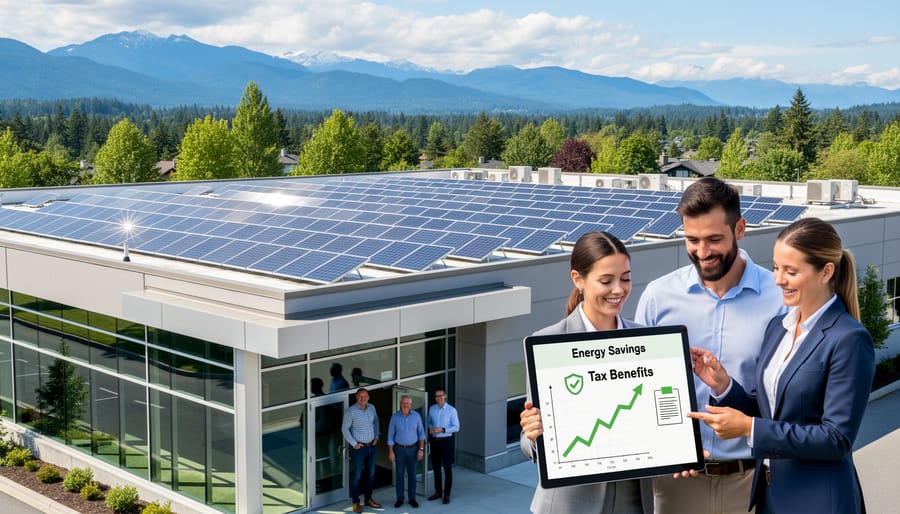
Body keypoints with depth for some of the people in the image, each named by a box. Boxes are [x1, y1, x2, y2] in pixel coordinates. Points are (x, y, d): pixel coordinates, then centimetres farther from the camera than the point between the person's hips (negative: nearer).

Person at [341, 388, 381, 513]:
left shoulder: (372, 408, 2)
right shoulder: (351, 411, -15)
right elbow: (344, 429, -11)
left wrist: (376, 436, 12)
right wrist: (354, 443, -12)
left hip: (371, 446, 6)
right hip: (359, 448, -6)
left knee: (370, 474, 14)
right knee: (357, 475, -1)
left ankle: (368, 499, 28)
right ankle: (355, 502, 8)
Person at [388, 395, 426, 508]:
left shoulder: (416, 416, -8)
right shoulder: (395, 417, -9)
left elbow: (421, 433, -2)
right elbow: (390, 435, -4)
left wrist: (421, 449, -8)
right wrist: (390, 452, -6)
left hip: (413, 449, 0)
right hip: (399, 449, 0)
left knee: (412, 474, 7)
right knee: (400, 474, 6)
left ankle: (412, 498, 17)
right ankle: (399, 499, 15)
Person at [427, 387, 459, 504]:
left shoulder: (451, 410, -10)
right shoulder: (432, 409, 4)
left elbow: (456, 427, -9)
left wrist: (442, 430, -21)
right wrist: (430, 429, -6)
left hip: (447, 441, -5)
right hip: (434, 441, 5)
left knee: (447, 468, 1)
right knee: (436, 467, 13)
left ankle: (447, 494, 10)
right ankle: (438, 492, 27)